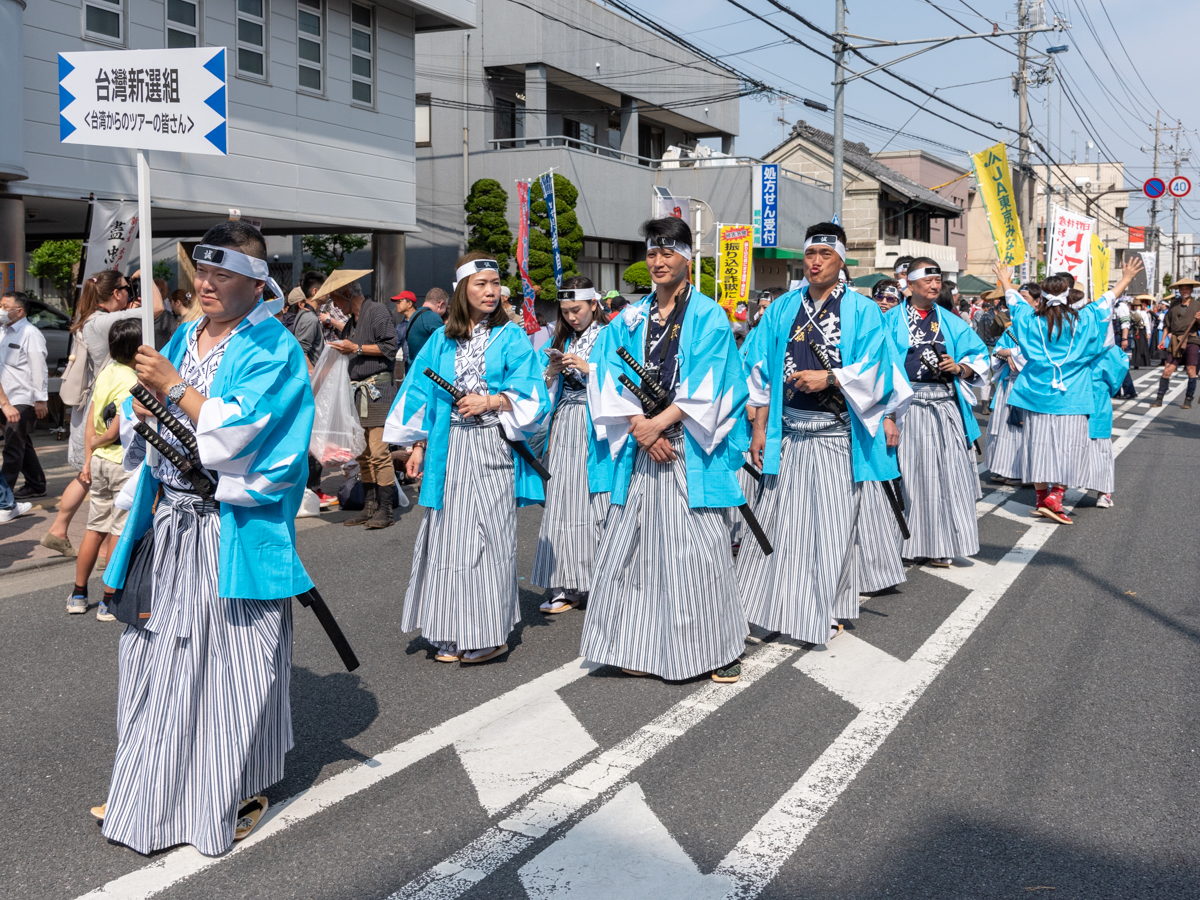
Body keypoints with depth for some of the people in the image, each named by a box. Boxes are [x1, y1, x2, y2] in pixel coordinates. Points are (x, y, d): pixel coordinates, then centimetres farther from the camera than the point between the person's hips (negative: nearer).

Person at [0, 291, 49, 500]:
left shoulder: (30, 334, -11)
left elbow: (39, 369, -14)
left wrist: (40, 400, -17)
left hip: (23, 400, -9)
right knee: (22, 445, 15)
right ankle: (36, 485, 24)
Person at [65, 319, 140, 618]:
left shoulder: (106, 372, 5)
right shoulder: (132, 382, -18)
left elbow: (91, 420, 8)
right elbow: (115, 432, -19)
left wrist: (89, 458, 12)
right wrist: (96, 444, 2)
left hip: (100, 461, 8)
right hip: (125, 463, -8)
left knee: (95, 530, 16)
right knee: (120, 533, 1)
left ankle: (78, 595, 24)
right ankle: (109, 602, 8)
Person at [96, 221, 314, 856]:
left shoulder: (272, 348, -7)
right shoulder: (183, 339, 15)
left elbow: (239, 430, -20)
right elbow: (137, 430, 17)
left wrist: (173, 386, -16)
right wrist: (139, 404, -5)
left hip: (232, 530, -7)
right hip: (169, 523, 7)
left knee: (232, 659, 2)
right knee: (159, 654, 12)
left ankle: (242, 789, 18)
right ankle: (152, 788, 27)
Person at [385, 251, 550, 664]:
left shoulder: (512, 338, 5)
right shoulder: (442, 340, 11)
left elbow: (529, 396, 0)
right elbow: (420, 394, 12)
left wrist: (489, 401, -12)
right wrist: (418, 446, 7)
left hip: (493, 448, -2)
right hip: (449, 450, 3)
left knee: (489, 532, -4)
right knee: (449, 533, 2)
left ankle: (490, 632, 4)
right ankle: (451, 634, 10)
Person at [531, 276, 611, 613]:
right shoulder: (562, 339, 16)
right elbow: (547, 389, 16)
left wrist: (588, 368, -16)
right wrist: (553, 369, -3)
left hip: (597, 429, -5)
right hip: (564, 425, 5)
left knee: (597, 501, -7)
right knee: (563, 503, 2)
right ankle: (567, 587, 7)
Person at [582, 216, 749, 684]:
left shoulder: (708, 316, 1)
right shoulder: (630, 319, 13)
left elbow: (706, 386, -8)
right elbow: (611, 379, 5)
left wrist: (659, 423, -15)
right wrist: (639, 427, -9)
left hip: (690, 447, -4)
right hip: (640, 448, 4)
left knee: (698, 546, -6)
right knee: (636, 543, 4)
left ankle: (719, 648, 5)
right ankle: (643, 646, 15)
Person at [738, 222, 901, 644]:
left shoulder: (861, 310, 2)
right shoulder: (782, 309, 11)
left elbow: (873, 371, -6)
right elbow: (762, 371, 8)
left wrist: (829, 378, -19)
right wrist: (759, 428, 3)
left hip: (836, 433, -2)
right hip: (787, 432, 3)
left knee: (832, 524, 3)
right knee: (782, 519, 5)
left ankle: (827, 610, 16)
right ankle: (779, 604, 17)